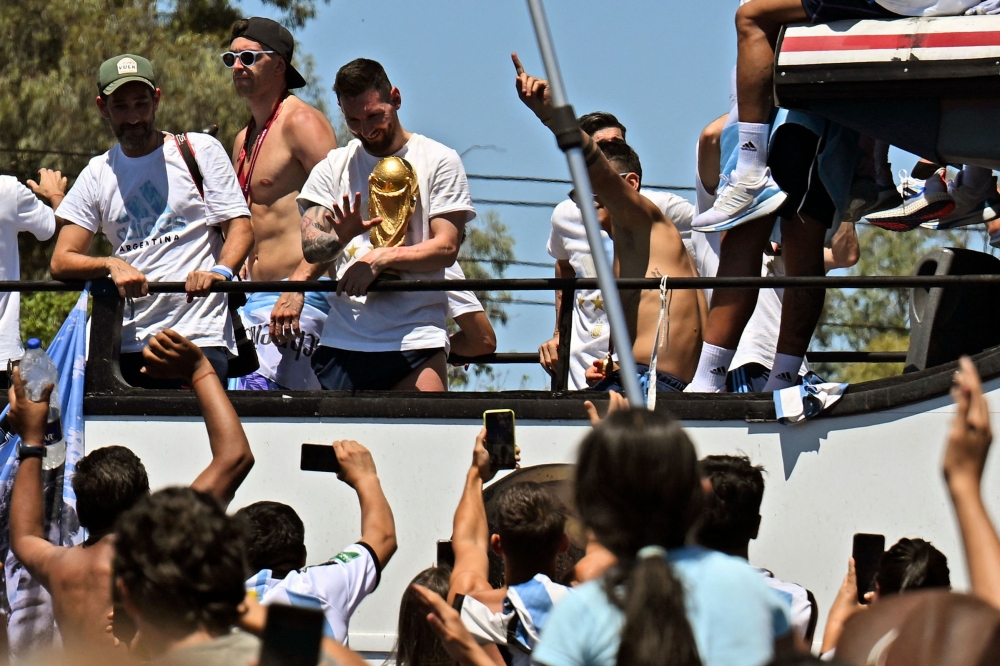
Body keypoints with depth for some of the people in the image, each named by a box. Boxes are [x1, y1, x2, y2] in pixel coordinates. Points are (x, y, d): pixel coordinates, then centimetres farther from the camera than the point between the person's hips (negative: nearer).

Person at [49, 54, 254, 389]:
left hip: (198, 337, -3)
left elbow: (240, 226, 1)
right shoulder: (96, 175, 16)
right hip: (127, 345, 3)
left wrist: (220, 271, -20)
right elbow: (61, 262, 9)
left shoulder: (200, 150, 8)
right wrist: (112, 264, -12)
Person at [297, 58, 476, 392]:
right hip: (341, 340, 3)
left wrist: (381, 258, -15)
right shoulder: (333, 167, 16)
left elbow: (446, 248, -2)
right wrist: (340, 238, -17)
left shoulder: (439, 161, 6)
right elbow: (310, 247, 6)